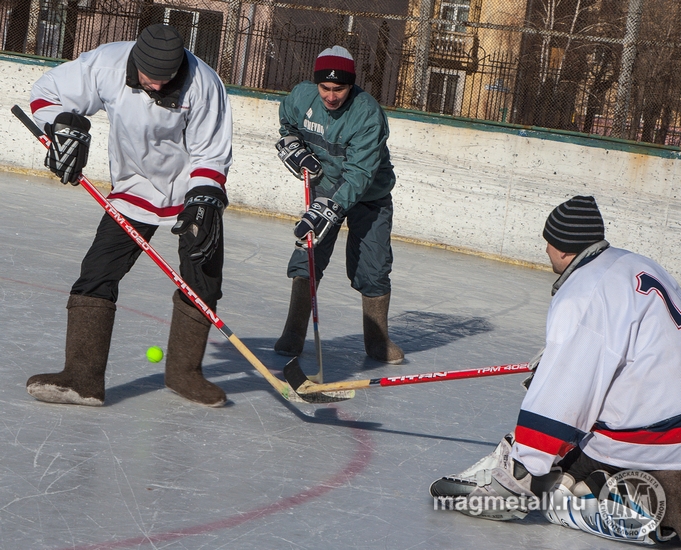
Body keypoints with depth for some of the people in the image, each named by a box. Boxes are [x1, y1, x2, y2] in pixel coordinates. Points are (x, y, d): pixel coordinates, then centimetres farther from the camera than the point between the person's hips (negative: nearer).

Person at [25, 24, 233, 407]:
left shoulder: (202, 83, -24)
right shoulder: (107, 65, -21)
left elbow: (212, 152, -16)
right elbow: (47, 94, -7)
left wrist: (203, 199, -27)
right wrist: (67, 128, -23)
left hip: (193, 190, -1)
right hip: (134, 187, 1)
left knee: (203, 281, -1)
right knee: (98, 271, -11)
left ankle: (184, 371, 18)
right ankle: (83, 375, -12)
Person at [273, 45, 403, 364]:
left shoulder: (368, 114, -30)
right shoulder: (302, 96, -14)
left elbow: (358, 174, -36)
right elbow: (287, 123, 12)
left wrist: (327, 210, -45)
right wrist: (294, 151, -5)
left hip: (369, 197, -3)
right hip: (323, 188, 3)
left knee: (372, 269, -1)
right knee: (306, 259, -8)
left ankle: (377, 340, 17)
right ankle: (294, 334, 0)